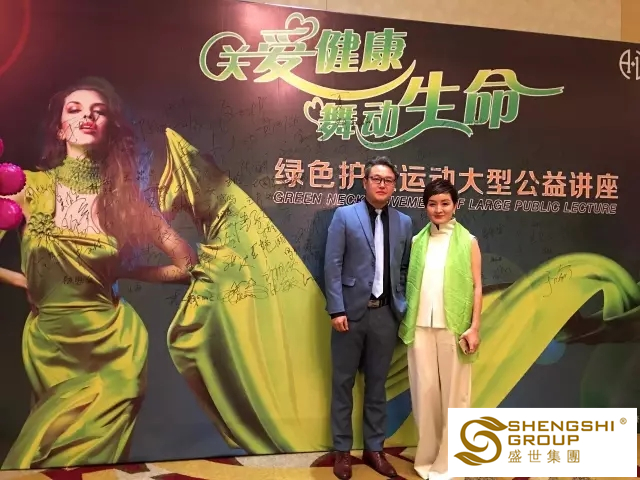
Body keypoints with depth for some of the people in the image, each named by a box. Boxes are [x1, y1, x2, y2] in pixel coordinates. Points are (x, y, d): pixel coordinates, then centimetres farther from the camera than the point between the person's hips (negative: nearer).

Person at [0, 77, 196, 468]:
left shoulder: (124, 197, -2)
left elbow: (186, 265, -2)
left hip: (113, 341, 0)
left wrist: (119, 273, -4)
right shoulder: (32, 186, -5)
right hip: (49, 342, 1)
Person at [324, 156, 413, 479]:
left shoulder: (403, 222, 10)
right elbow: (333, 265, -6)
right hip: (351, 311, -3)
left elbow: (404, 268, 13)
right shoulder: (344, 216, -1)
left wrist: (404, 306, 2)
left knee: (377, 383, 13)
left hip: (386, 313, 3)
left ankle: (374, 448, 26)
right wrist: (336, 309, -12)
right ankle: (342, 449, 21)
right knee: (343, 382, 7)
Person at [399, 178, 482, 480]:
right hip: (420, 327, 2)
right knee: (424, 391, 7)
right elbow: (409, 283, 8)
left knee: (453, 393, 5)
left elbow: (476, 286, 0)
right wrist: (405, 321, 2)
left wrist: (474, 327, -7)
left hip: (453, 327, -2)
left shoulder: (468, 242, 2)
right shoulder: (417, 241, 9)